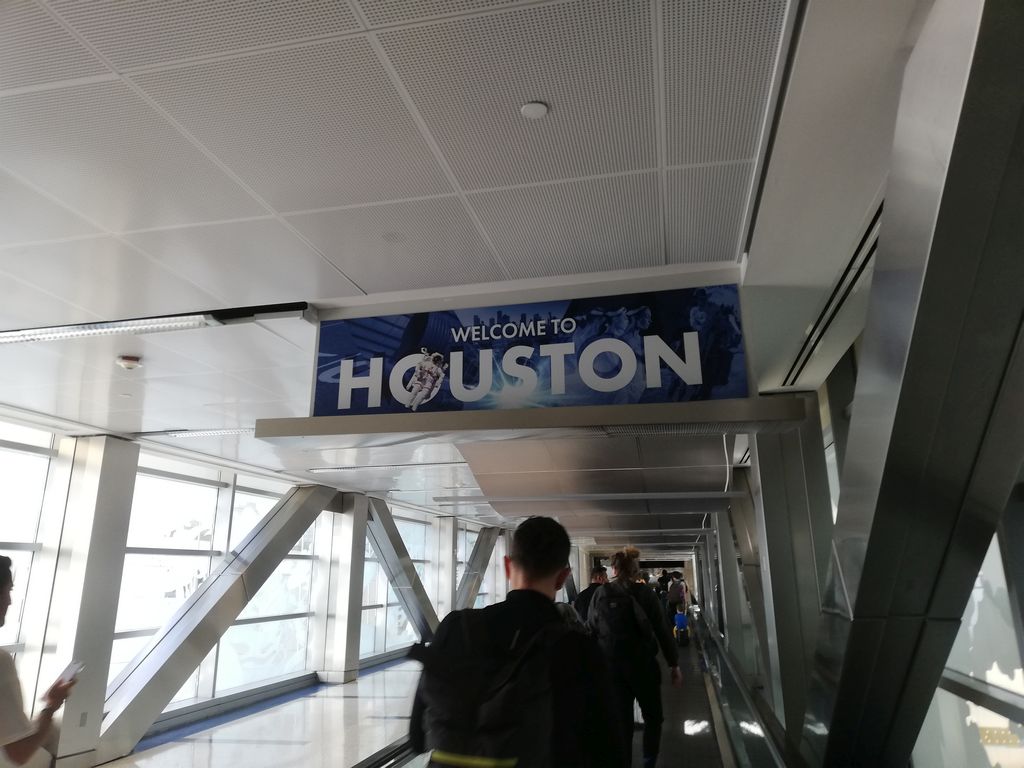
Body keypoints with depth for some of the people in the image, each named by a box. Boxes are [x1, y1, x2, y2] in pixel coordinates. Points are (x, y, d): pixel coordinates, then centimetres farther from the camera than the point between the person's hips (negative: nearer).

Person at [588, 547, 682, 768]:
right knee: (653, 716, 16)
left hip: (611, 666, 2)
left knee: (621, 720, 11)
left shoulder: (600, 594, -2)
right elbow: (662, 630, -7)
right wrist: (674, 664, 0)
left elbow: (591, 631, 0)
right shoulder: (645, 593, -8)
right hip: (643, 664, -2)